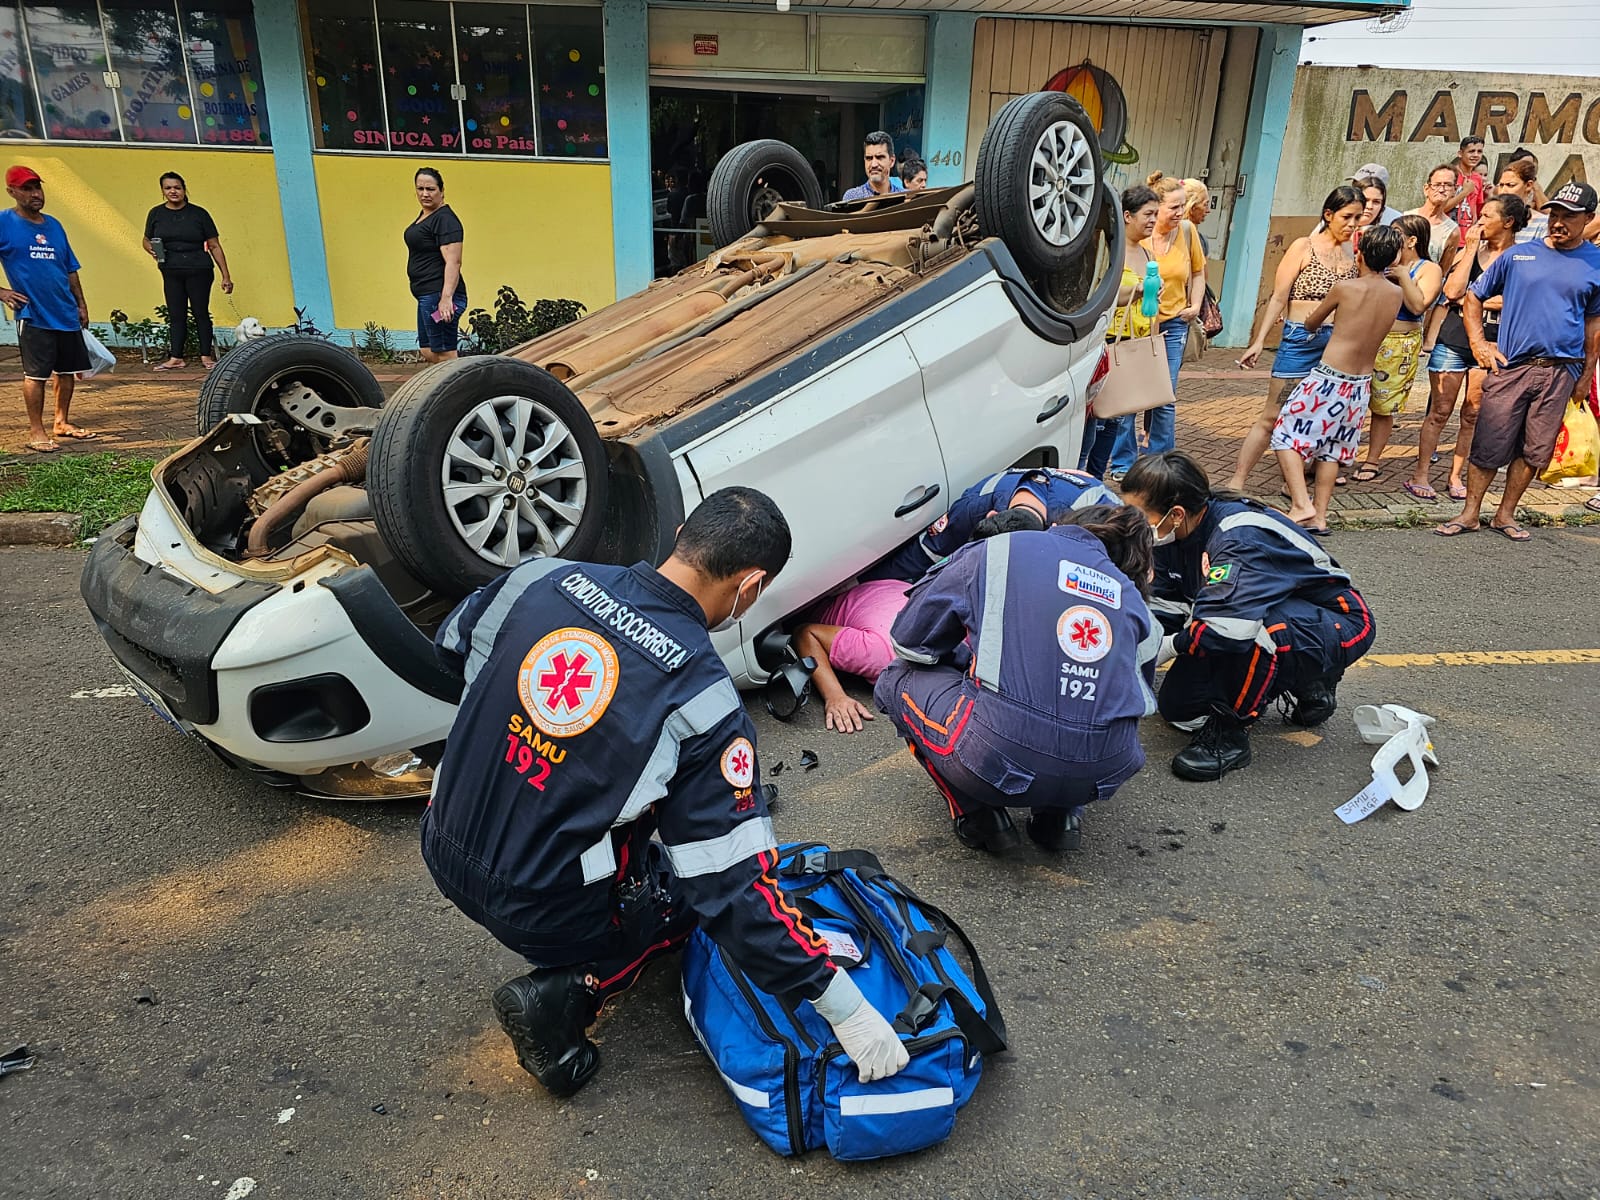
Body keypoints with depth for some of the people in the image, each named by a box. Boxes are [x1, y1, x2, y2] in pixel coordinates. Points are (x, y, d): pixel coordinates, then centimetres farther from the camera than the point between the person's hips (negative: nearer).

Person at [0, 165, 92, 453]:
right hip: (33, 314, -6)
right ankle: (36, 432, 6)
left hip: (66, 313, 6)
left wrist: (80, 304, 14)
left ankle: (62, 423, 26)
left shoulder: (53, 225, 11)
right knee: (36, 373, -3)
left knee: (68, 370, 12)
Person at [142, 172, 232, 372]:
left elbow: (214, 246, 1)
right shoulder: (156, 214, 7)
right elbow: (146, 241, 18)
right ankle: (176, 358, 7)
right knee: (175, 315, 4)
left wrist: (226, 276, -4)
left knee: (201, 312, -1)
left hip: (199, 271, -3)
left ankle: (206, 356, 7)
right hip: (171, 273, 3)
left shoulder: (199, 214, 0)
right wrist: (151, 250, -7)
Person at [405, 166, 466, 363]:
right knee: (428, 352, 13)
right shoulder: (424, 215, 19)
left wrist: (446, 298, -31)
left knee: (444, 355, -10)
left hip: (439, 296, -11)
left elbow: (453, 262, -22)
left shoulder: (445, 219, -12)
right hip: (427, 296, 11)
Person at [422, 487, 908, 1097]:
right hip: (539, 911, -6)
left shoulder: (538, 579, -10)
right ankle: (564, 992, 1)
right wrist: (845, 1007, -13)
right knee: (708, 885, 19)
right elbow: (734, 886, -21)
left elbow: (453, 645, 12)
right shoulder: (702, 703, -23)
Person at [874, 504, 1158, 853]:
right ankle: (1061, 814, 17)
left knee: (899, 678, 20)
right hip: (1106, 772, 5)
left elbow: (909, 640, 15)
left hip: (1000, 758, -5)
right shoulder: (1131, 593, 20)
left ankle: (979, 814, 12)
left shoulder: (998, 552, 10)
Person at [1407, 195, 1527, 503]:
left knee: (1473, 415, 6)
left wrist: (1468, 299, -12)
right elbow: (1452, 291, -9)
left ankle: (1456, 476, 15)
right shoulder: (1468, 251, 7)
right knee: (1440, 411, 0)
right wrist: (1471, 248, -6)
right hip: (1454, 341, 1)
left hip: (1491, 345, 0)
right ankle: (1421, 474, 4)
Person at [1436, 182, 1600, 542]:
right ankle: (1470, 514, 10)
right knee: (1489, 445, -2)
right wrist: (1478, 342, 0)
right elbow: (1473, 297, 11)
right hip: (1510, 366, -1)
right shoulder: (1519, 255, 3)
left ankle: (1505, 515, 19)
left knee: (1535, 450, 7)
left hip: (1560, 373, 1)